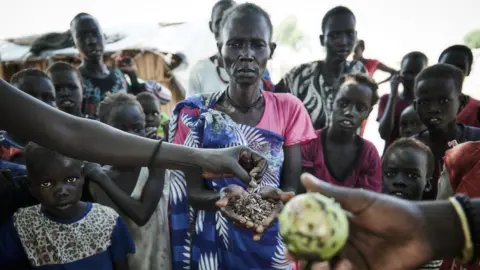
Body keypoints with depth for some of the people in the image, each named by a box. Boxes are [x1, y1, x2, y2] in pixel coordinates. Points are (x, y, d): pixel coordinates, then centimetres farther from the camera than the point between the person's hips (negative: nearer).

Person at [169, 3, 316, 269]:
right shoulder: (196, 113, -9)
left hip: (274, 248, 1)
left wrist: (276, 198, -28)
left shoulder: (289, 109, -6)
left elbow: (293, 187, -6)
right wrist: (223, 197, -30)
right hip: (214, 247, -1)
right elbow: (192, 192, -9)